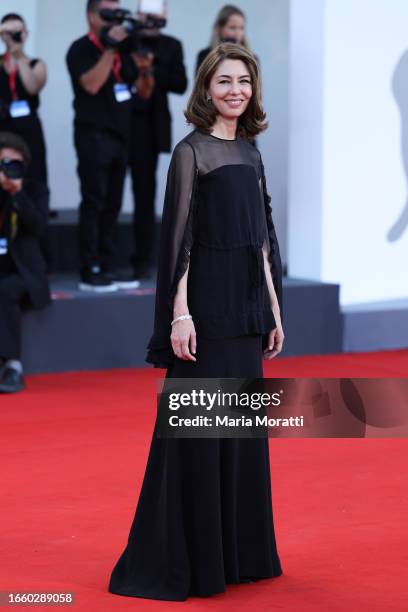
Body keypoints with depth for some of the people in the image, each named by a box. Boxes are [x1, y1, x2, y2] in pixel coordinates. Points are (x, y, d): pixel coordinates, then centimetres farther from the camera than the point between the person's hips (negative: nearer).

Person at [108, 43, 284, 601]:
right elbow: (177, 235, -12)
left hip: (246, 307, 7)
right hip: (206, 303, -7)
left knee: (243, 428, 11)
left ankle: (238, 554, 20)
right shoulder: (191, 151, -7)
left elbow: (264, 238, 15)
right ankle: (178, 562, 3)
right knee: (198, 429, -5)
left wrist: (273, 311, 13)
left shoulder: (250, 154, 13)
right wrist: (180, 314, -18)